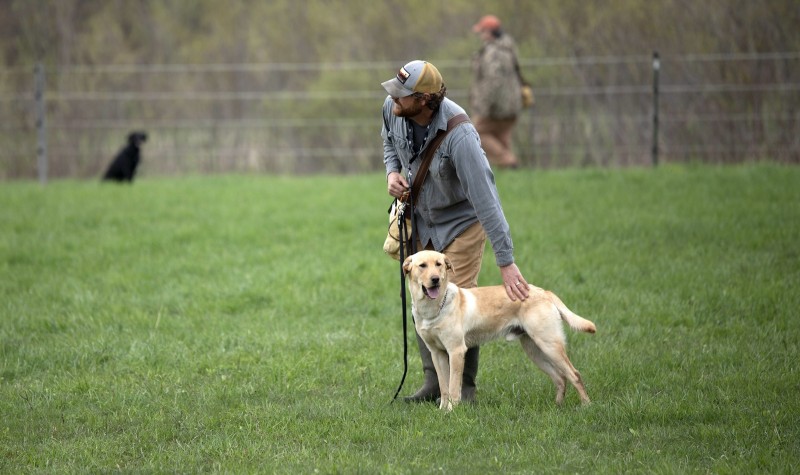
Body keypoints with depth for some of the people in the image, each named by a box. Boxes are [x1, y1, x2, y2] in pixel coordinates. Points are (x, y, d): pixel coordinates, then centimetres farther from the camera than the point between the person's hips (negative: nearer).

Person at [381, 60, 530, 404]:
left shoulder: (458, 134, -38)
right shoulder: (391, 109, -18)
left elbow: (485, 198, -38)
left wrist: (506, 262, -38)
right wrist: (392, 171, -12)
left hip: (461, 218, -6)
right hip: (421, 217, 6)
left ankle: (464, 386, 6)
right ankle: (434, 381, 14)